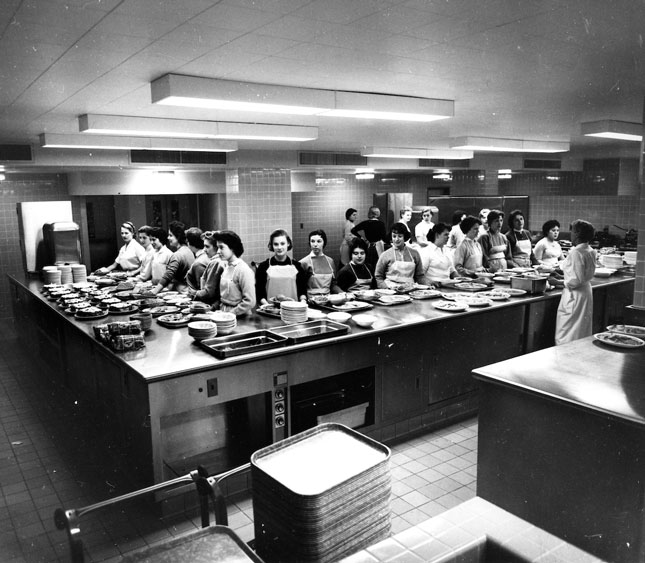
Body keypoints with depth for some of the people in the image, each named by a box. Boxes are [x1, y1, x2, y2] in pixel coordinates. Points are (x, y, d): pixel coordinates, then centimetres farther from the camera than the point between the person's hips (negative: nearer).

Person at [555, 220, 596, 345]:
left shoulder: (576, 252, -19)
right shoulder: (590, 251, 7)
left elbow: (576, 280, -22)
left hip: (575, 295, -9)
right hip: (586, 292, 9)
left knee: (566, 335, -2)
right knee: (582, 335, 16)